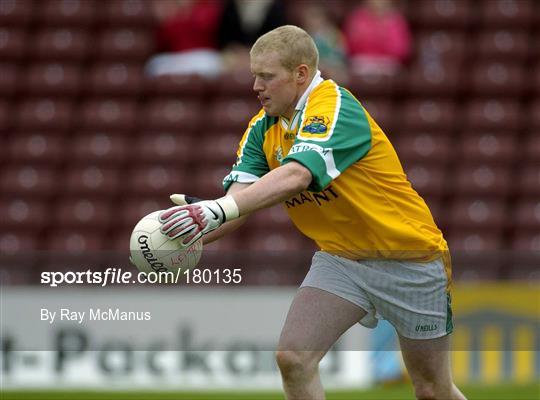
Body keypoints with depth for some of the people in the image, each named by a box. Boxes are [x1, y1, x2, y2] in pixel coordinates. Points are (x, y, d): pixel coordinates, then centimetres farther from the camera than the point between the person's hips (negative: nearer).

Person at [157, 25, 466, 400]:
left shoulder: (334, 108, -25)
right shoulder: (264, 127, -1)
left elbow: (296, 176, -42)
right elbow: (240, 194, -14)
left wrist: (220, 210, -54)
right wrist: (194, 232, -35)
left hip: (406, 255, -6)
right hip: (341, 255, 6)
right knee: (293, 358, -14)